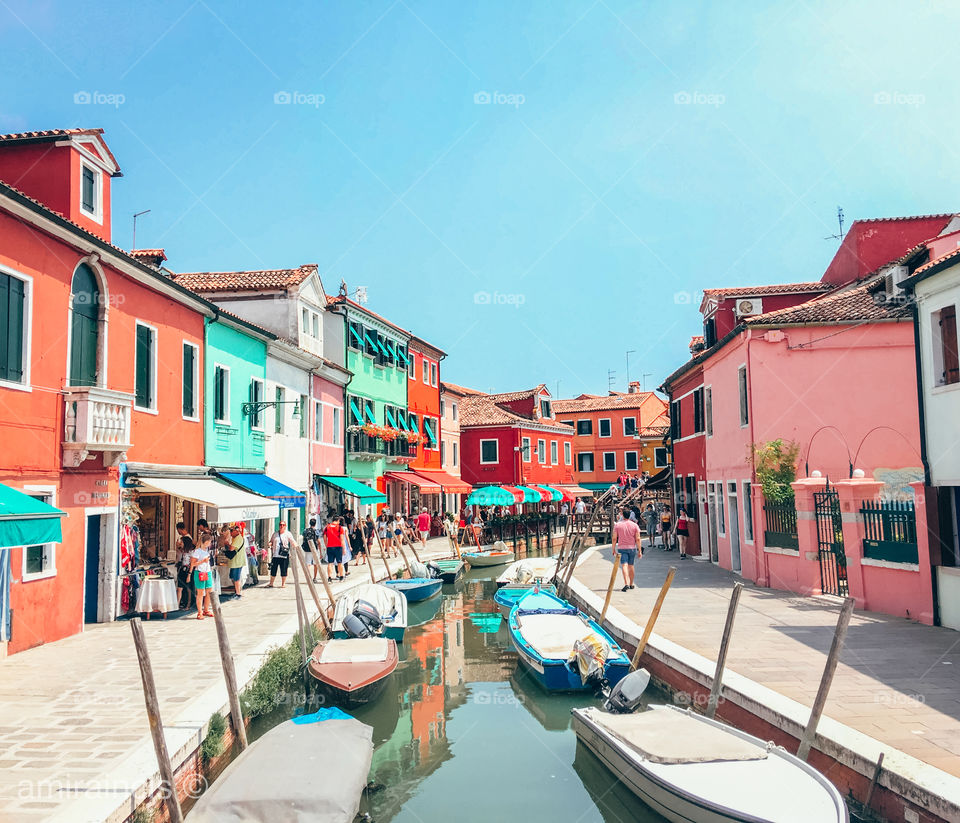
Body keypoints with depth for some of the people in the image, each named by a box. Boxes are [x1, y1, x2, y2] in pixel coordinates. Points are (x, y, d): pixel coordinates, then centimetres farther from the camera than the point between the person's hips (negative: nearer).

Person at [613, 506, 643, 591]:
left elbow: (614, 538, -3)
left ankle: (626, 584, -25)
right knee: (631, 566, 16)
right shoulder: (635, 525, 0)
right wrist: (640, 550, 1)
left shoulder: (617, 525, -3)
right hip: (632, 548, 2)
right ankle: (631, 584, 27)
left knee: (624, 565, -9)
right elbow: (638, 539, -3)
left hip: (622, 548, -2)